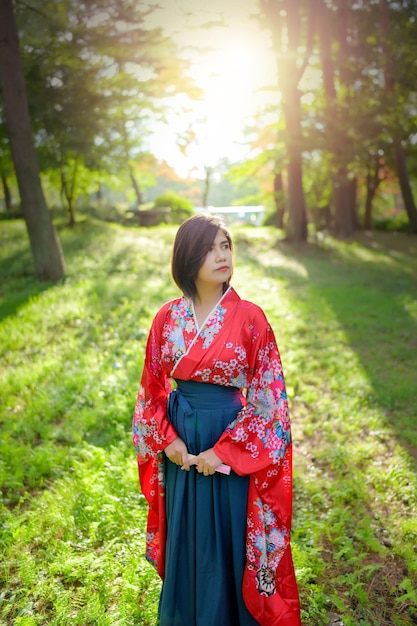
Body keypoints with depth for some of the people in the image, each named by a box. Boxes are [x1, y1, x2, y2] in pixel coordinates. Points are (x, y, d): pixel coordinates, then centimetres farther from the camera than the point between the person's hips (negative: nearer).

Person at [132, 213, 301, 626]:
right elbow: (152, 388, 4)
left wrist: (225, 451, -14)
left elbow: (267, 396, -12)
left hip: (235, 447, -3)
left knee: (231, 538, 14)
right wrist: (168, 440, -7)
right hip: (180, 448, 3)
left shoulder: (250, 318, -13)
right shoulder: (168, 318, -3)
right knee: (187, 537, 20)